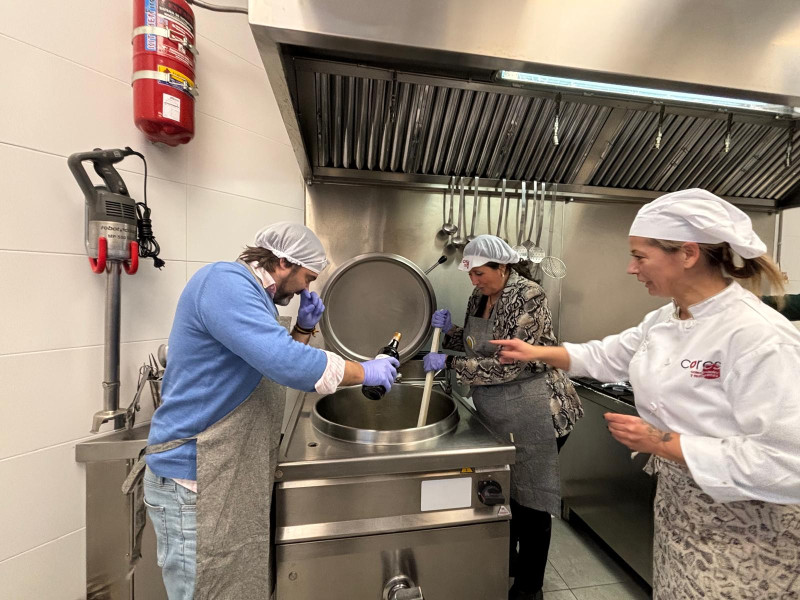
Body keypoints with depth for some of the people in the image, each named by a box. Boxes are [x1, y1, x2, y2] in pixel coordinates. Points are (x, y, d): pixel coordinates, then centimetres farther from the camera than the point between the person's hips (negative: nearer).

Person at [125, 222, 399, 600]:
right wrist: (366, 372, -19)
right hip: (195, 483, -9)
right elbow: (286, 363, -31)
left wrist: (304, 329, 6)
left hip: (232, 478, 10)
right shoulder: (225, 281, -19)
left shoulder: (248, 294, 14)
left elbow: (274, 364, 20)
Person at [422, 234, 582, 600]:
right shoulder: (478, 298, 4)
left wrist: (450, 364, -23)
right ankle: (506, 562, 45)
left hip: (533, 413, -7)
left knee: (530, 499, 9)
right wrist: (448, 331, -4)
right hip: (494, 414, 7)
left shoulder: (528, 297, -19)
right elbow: (474, 346, 15)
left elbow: (510, 364, -25)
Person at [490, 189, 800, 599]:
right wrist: (537, 353, 6)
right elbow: (605, 357, 11)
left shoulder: (759, 337, -26)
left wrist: (662, 442, -25)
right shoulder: (663, 321, 0)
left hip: (743, 531, -7)